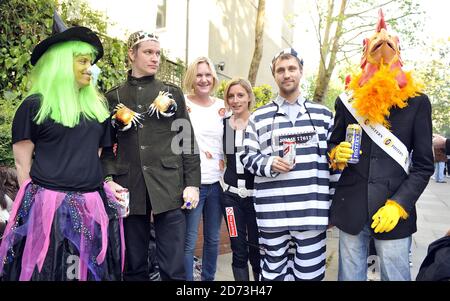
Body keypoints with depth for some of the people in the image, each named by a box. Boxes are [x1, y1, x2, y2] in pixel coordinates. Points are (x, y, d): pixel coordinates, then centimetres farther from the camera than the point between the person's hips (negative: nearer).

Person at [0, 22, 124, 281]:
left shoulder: (97, 106, 11)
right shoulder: (35, 105, -3)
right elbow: (22, 163, -2)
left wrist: (101, 183, 10)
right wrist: (33, 203, -1)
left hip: (93, 206, 5)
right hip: (49, 206, -4)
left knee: (92, 271, 12)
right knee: (49, 270, 7)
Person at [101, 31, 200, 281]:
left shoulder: (172, 93, 9)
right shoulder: (114, 97, 10)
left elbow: (187, 140, 6)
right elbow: (106, 145, 10)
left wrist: (192, 183, -2)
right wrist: (108, 180, -6)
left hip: (168, 187, -1)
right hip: (129, 189, 1)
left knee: (173, 267, 0)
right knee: (134, 266, 11)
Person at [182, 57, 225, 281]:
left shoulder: (221, 106, 9)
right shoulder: (181, 103, -4)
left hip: (217, 181, 5)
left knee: (213, 238, 15)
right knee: (188, 241, -1)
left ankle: (209, 278, 32)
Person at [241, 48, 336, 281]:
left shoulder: (323, 115, 10)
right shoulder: (258, 117, 7)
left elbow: (332, 158, 11)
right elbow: (248, 158, 7)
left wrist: (335, 205, 8)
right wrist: (269, 164, -14)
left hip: (312, 212, 1)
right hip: (272, 213, 0)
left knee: (309, 274, 10)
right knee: (273, 273, 11)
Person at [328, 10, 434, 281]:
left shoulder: (417, 102, 2)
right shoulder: (347, 100, 7)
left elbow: (424, 165, 0)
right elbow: (333, 147, 14)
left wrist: (398, 205, -11)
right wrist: (336, 155, -9)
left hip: (394, 212, -1)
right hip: (350, 209, 2)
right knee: (350, 276, 11)